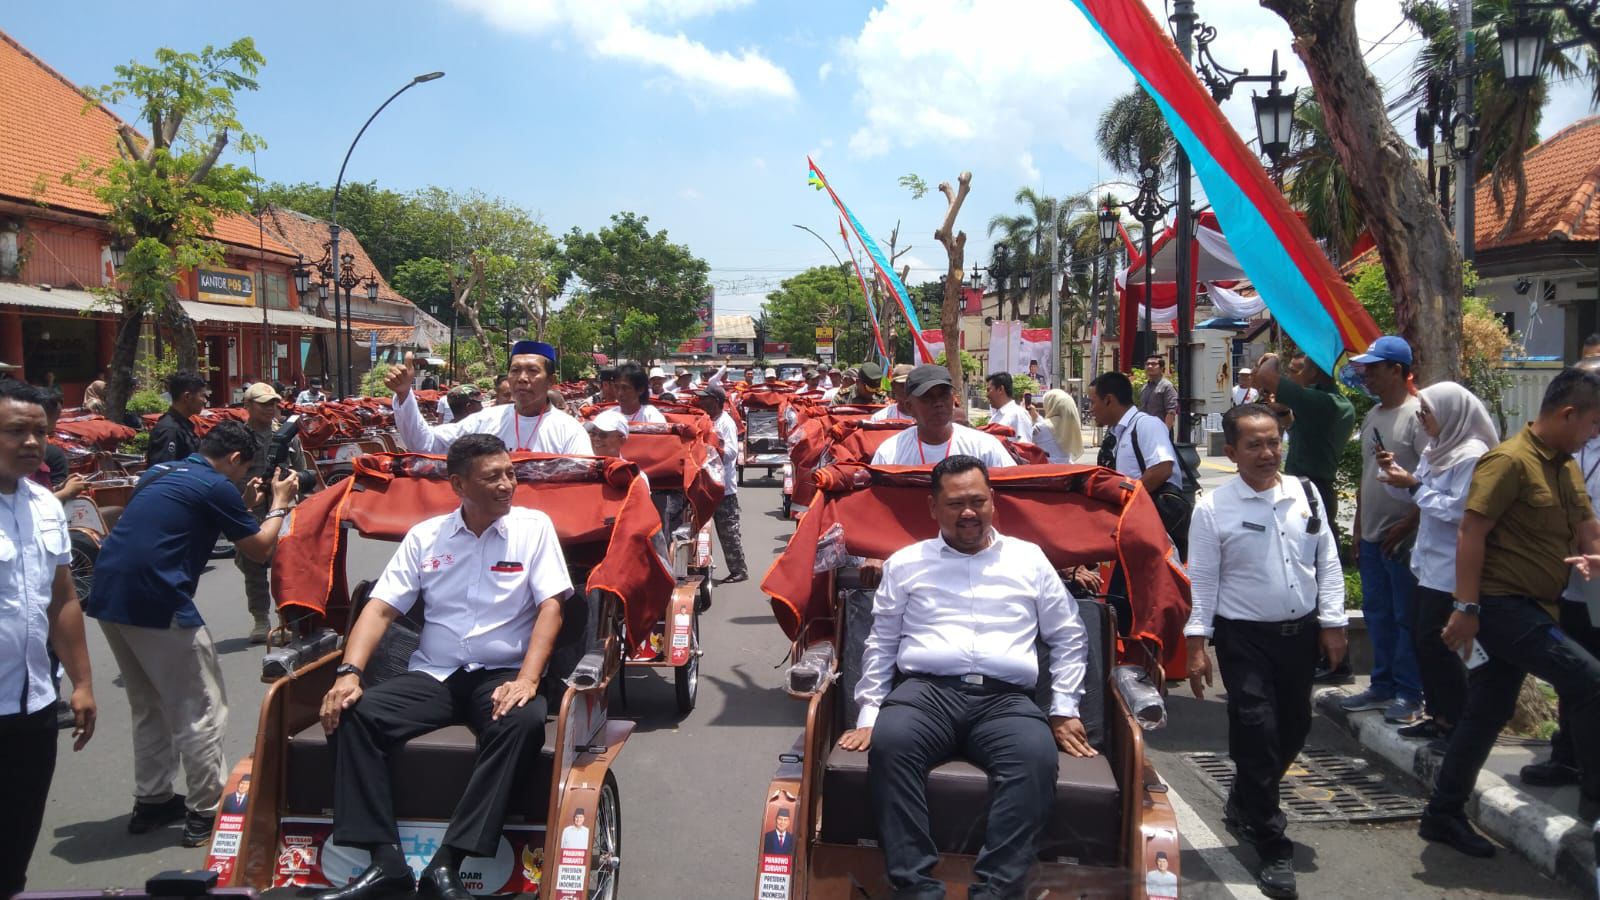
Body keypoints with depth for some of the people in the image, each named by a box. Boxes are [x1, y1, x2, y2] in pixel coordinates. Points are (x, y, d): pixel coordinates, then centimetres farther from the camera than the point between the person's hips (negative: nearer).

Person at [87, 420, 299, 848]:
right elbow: (260, 550, 3)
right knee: (200, 711, 3)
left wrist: (241, 507, 26)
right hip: (157, 603, -9)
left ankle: (151, 801, 28)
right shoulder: (217, 487, -6)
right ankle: (207, 811, 7)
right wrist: (280, 503, 16)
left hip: (108, 598, 9)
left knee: (148, 704, 22)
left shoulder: (158, 473, 17)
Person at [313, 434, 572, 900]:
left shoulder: (534, 527, 2)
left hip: (502, 675, -2)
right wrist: (349, 673, -12)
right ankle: (386, 861, -21)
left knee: (524, 722, -35)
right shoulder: (425, 535, 7)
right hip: (432, 675, 3)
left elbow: (550, 607, -5)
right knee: (350, 714, -22)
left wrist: (527, 679, -19)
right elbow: (380, 608, 5)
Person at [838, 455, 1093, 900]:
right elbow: (881, 644, 17)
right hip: (926, 689, 0)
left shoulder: (1029, 558, 19)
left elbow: (1069, 638, 21)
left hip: (1007, 698, 0)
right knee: (889, 743, -35)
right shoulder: (906, 563, 18)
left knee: (1036, 757, -35)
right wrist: (867, 714, 7)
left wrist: (1065, 709, 11)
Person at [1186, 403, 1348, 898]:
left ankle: (1246, 802, 43)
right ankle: (1272, 847, 11)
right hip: (1244, 638, -5)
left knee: (1294, 727, 17)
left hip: (1300, 632, 5)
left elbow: (1327, 562, 6)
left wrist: (1332, 623, 3)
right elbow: (1202, 580, -8)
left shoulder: (1305, 493, 1)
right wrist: (1197, 645, -10)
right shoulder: (1213, 508, -10)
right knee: (1257, 733, -4)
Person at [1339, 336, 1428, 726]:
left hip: (1404, 537, -9)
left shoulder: (1417, 415, -13)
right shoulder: (1372, 417, 14)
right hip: (1372, 536, 9)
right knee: (1377, 613, 15)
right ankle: (1383, 685, 25)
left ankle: (1408, 693, 8)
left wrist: (1406, 525, -19)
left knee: (1407, 617, -1)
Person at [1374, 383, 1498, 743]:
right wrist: (1396, 473, -1)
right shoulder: (1438, 449, 11)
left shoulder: (1472, 455, -17)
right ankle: (1439, 715, 21)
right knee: (1423, 637, 11)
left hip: (1450, 567, -9)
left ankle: (1457, 722, 6)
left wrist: (1414, 486, -19)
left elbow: (1457, 510, -22)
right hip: (1429, 560, 9)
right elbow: (1420, 495, 15)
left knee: (1435, 640, -5)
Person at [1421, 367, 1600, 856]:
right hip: (1500, 604, -9)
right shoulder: (1510, 461, -15)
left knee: (1487, 714, 11)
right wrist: (1466, 608, -21)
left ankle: (1443, 815, 20)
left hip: (1530, 608, 9)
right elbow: (1471, 533, -18)